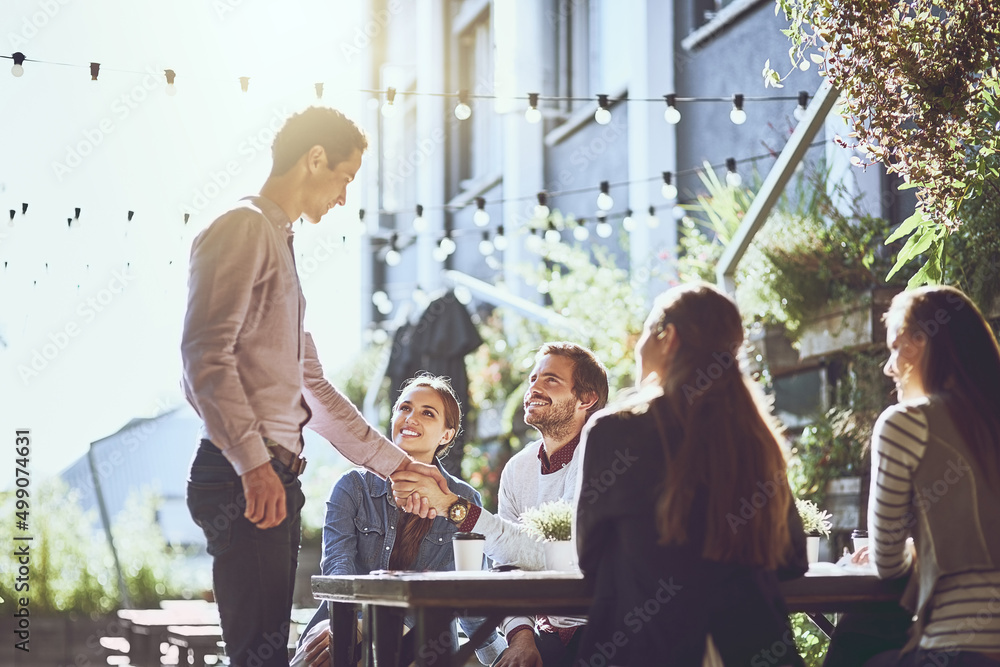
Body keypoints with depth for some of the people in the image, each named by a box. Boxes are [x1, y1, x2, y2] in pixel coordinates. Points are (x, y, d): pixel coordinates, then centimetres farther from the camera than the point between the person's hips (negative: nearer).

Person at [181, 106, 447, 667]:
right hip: (244, 478, -10)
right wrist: (253, 462, -23)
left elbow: (312, 389, 28)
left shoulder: (280, 243, 26)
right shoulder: (243, 229, -4)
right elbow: (206, 352, -17)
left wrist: (396, 462, 26)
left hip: (274, 476, 10)